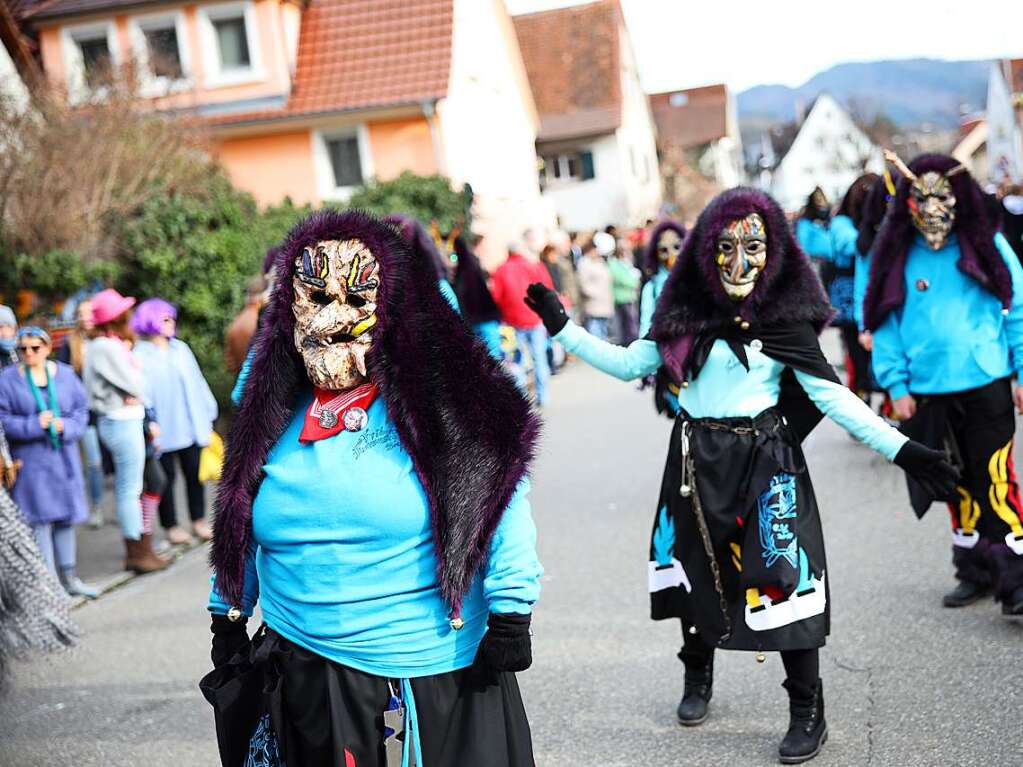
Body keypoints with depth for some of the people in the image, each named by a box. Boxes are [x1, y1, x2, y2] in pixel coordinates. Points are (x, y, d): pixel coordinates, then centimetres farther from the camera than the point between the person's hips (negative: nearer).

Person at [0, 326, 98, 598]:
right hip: (30, 460, -3)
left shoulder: (65, 374, 3)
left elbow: (81, 411, 4)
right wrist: (35, 425, -19)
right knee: (41, 519, -5)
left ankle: (70, 578, 22)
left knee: (66, 517, 11)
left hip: (63, 456, 4)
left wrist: (65, 426, -15)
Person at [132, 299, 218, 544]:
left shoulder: (181, 349, 9)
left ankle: (199, 520, 19)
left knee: (194, 473, 9)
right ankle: (171, 526, 15)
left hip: (191, 426, 4)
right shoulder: (140, 355, -6)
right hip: (164, 430, -4)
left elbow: (196, 382, 13)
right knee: (166, 476, 5)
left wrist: (207, 414, 11)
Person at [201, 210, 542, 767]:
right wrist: (227, 620, 18)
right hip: (302, 674, 4)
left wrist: (509, 615, -15)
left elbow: (499, 499, -12)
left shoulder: (440, 403, -10)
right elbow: (240, 527, 16)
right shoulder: (275, 415, 6)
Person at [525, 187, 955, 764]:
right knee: (697, 566, 14)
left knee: (782, 577, -5)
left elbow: (831, 394, -11)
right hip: (697, 461, 4)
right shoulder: (688, 313, 2)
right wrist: (562, 327, 2)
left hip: (765, 462, -4)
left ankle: (809, 712, 10)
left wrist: (901, 449, -20)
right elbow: (629, 363, 7)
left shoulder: (783, 317, -8)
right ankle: (698, 678, 38)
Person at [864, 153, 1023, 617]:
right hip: (929, 392, 2)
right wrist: (896, 386, -3)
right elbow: (885, 322, 3)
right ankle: (976, 572, 26)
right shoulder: (897, 256, 3)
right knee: (959, 484, 13)